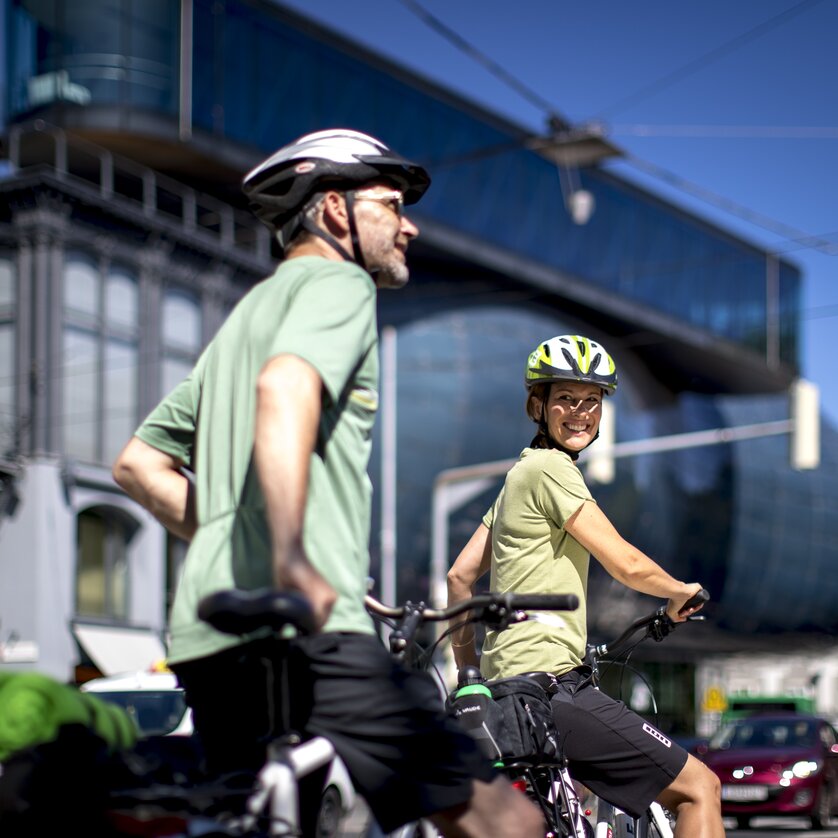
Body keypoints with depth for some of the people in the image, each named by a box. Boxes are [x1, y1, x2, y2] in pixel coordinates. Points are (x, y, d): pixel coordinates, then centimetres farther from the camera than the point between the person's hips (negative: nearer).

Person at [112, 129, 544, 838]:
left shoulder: (250, 312, 30)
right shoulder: (337, 282, 3)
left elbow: (138, 465, 29)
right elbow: (285, 388, -20)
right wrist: (292, 559, -30)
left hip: (208, 640, 10)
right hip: (305, 633, -10)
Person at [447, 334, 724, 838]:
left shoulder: (522, 474, 20)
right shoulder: (551, 468, -10)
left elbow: (460, 577, 21)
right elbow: (626, 564, -13)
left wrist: (469, 673, 25)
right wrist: (681, 593, 6)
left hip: (510, 680, 10)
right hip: (550, 683, -10)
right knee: (699, 787, -8)